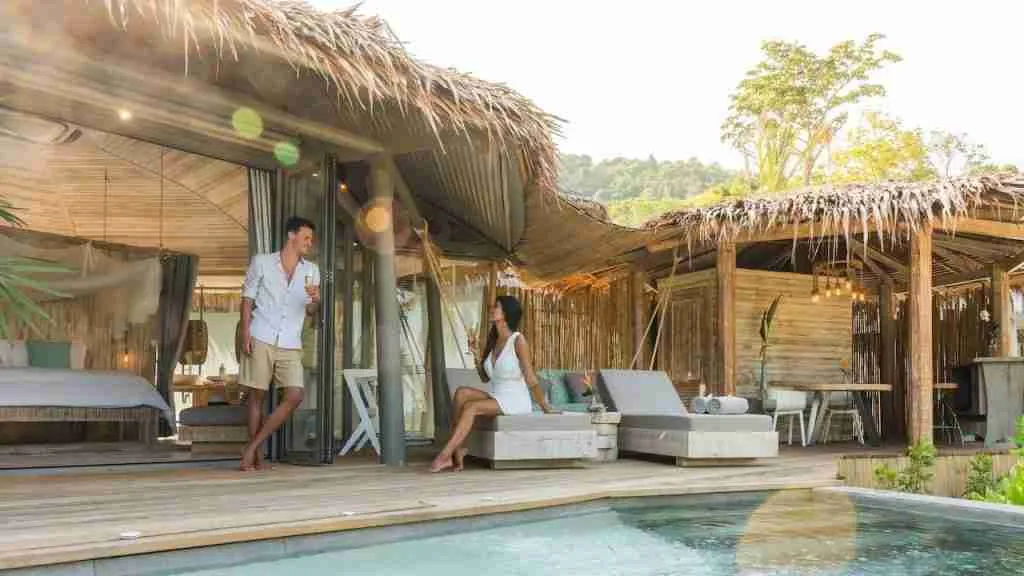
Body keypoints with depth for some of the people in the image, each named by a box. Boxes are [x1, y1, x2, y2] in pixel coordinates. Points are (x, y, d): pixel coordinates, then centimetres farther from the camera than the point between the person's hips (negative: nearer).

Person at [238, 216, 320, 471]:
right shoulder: (262, 262, 3)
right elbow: (247, 298, 5)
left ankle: (252, 447, 1)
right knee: (257, 395, 0)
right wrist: (245, 332, -7)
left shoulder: (311, 270, 11)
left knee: (295, 395, -10)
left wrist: (315, 300, -11)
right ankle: (257, 455, 12)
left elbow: (309, 310, 13)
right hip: (261, 340, -3)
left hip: (290, 344, 3)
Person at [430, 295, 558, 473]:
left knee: (471, 407, -27)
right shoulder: (493, 340, 12)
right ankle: (457, 450, -25)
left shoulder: (518, 340, -9)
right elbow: (485, 377, 14)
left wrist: (546, 409, -8)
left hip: (515, 402, -7)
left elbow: (531, 381, -8)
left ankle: (445, 455, -28)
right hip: (495, 397, 7)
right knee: (462, 392, -18)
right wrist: (474, 352, 3)